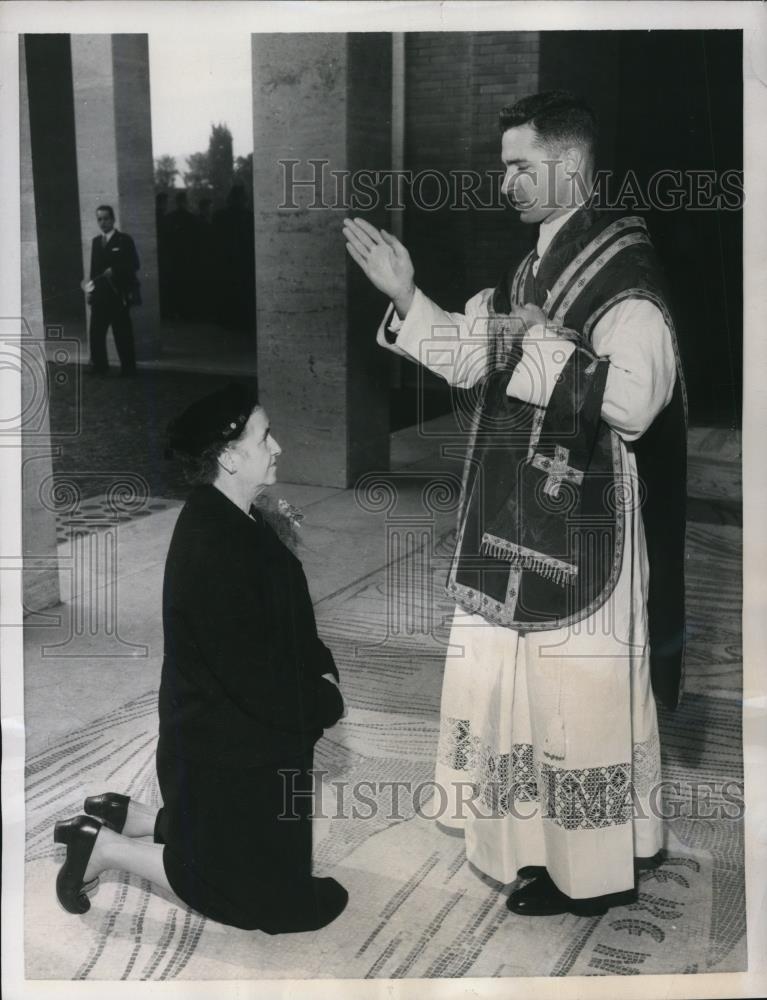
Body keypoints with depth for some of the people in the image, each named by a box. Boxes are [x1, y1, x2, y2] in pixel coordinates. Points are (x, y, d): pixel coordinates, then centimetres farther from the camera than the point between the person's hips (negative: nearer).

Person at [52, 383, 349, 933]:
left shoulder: (241, 522, 3)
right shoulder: (212, 546, -28)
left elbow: (287, 624, 12)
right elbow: (251, 674, -27)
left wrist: (323, 670, -3)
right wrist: (327, 701, -13)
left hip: (249, 736, 10)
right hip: (225, 750, -10)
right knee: (266, 897, 6)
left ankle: (128, 815, 26)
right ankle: (108, 848, 10)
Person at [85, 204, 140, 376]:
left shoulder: (124, 240, 0)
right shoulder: (96, 241, 16)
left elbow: (134, 265, -6)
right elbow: (94, 268, 18)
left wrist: (115, 271, -15)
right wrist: (91, 286, 10)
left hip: (118, 294, -5)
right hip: (99, 296, 5)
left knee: (122, 333, -2)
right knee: (96, 332, 1)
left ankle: (128, 367, 7)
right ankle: (99, 366, 10)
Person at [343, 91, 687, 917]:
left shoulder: (622, 270, -17)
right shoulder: (534, 264, 9)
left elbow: (634, 400, -28)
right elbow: (470, 357, 14)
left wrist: (541, 341, -20)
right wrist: (404, 296, 2)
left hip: (583, 520, -9)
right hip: (519, 514, 9)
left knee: (580, 690, 4)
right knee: (520, 678, 18)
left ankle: (600, 866, 24)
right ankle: (542, 843, 37)